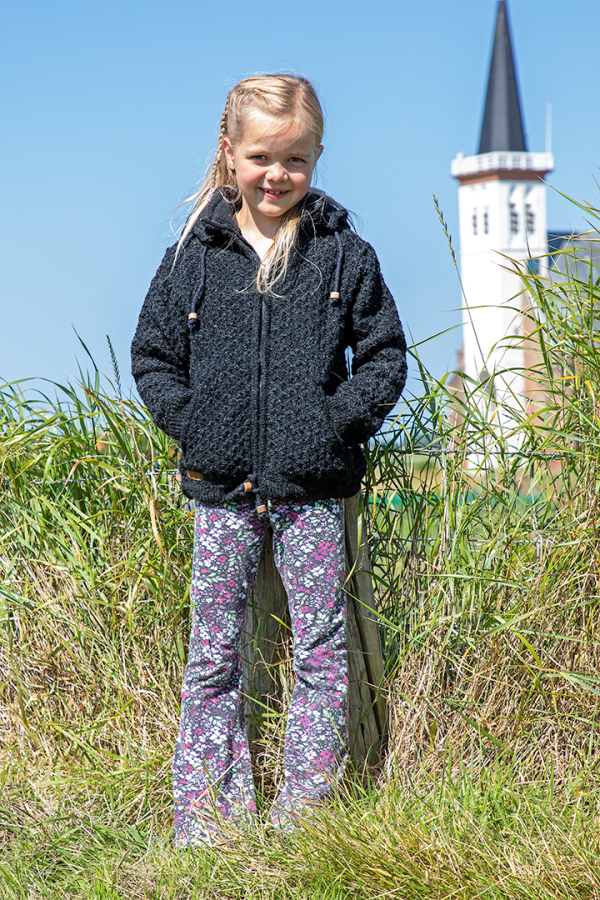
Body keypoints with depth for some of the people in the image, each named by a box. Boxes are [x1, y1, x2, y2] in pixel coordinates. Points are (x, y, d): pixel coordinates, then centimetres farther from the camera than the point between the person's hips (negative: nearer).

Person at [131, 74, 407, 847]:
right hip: (222, 487, 1)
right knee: (212, 656, 6)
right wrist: (192, 424, -4)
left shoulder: (344, 255, 3)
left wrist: (343, 421, -8)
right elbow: (152, 354, 10)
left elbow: (385, 354, 7)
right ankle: (205, 822, 15)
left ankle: (306, 813, 15)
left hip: (313, 485, -1)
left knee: (321, 651, 4)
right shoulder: (194, 256, 4)